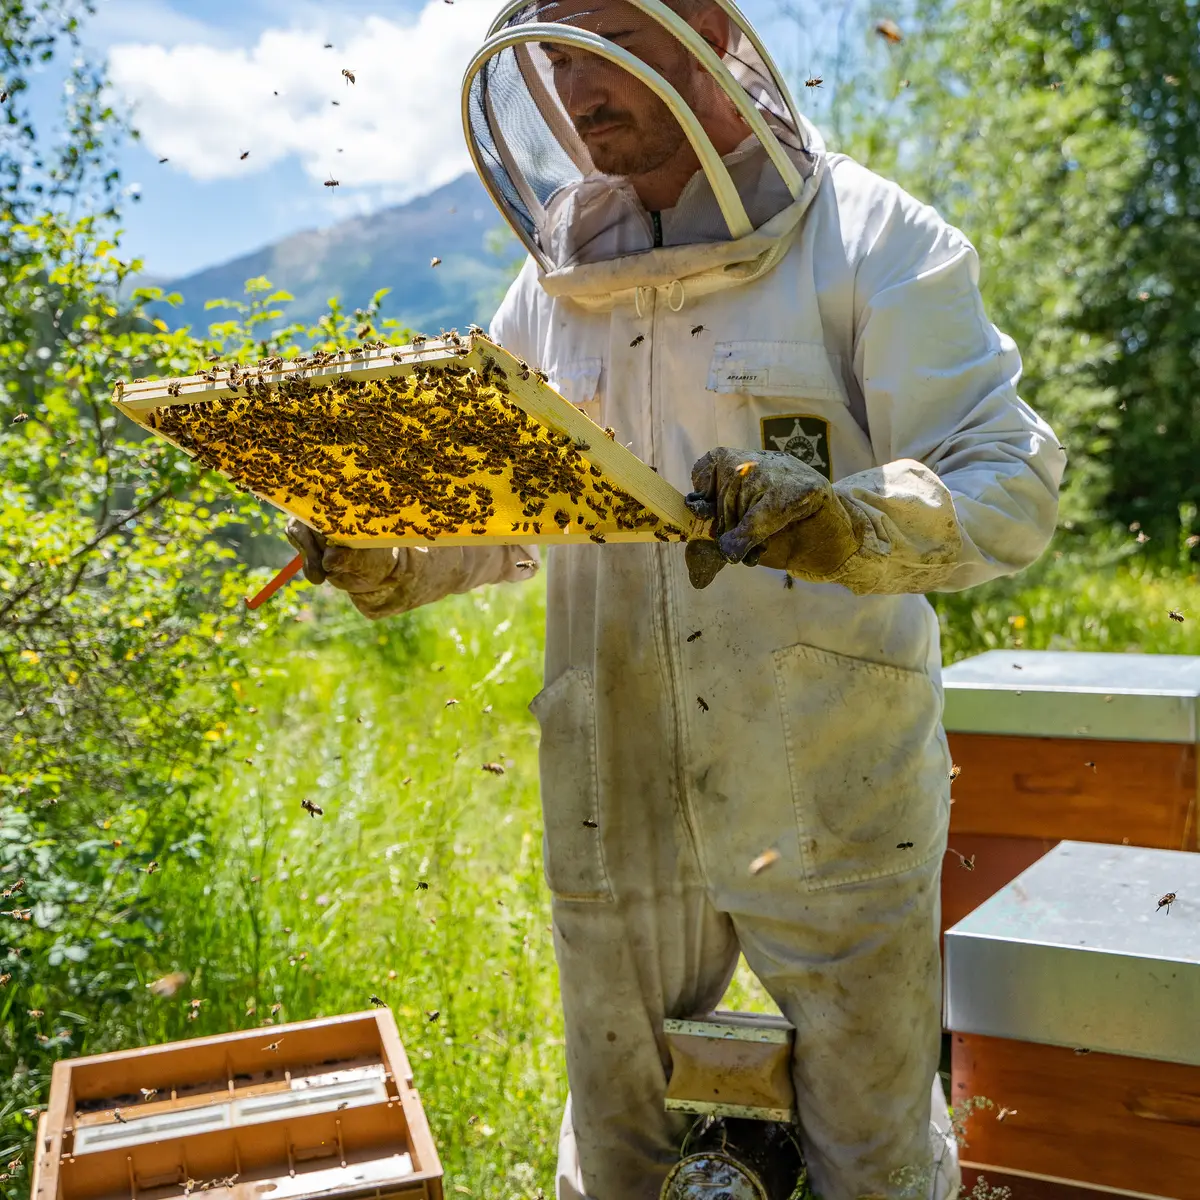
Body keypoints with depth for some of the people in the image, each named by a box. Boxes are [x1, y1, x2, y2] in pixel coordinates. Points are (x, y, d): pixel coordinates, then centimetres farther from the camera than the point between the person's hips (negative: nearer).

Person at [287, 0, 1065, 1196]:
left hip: (828, 799, -4)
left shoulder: (866, 240, -7)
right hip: (614, 802, 4)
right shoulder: (554, 286, 8)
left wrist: (852, 523, -33)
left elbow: (1009, 482, -13)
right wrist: (387, 566, -3)